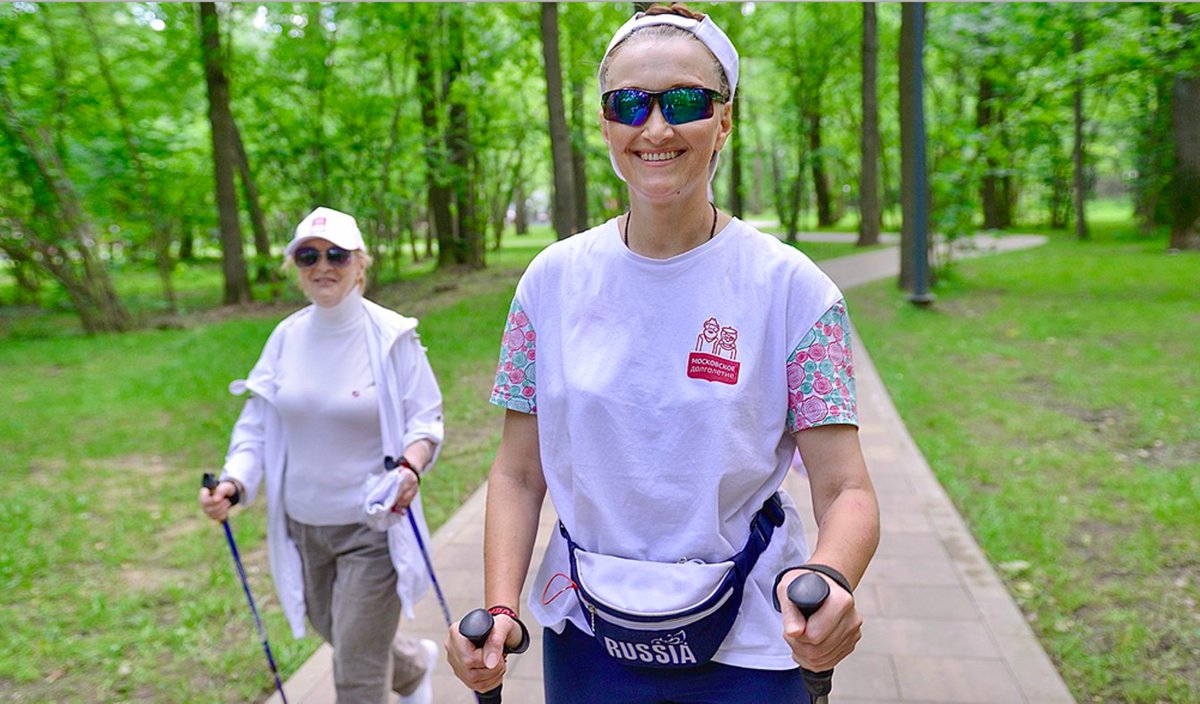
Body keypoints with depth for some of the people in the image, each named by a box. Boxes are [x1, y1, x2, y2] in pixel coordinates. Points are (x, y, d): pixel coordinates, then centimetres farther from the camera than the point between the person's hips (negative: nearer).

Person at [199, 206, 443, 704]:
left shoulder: (392, 336, -13)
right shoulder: (286, 337, 0)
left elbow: (426, 420, -10)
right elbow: (258, 424, 3)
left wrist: (410, 467, -30)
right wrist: (234, 482, -13)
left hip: (373, 527, -5)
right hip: (303, 526, 6)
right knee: (337, 636, 25)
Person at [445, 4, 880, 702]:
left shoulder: (790, 287, -11)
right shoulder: (555, 279, -5)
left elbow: (846, 489, -13)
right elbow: (519, 473, -1)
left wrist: (829, 579, -34)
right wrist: (501, 609, -15)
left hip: (746, 644, -2)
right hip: (586, 638, 2)